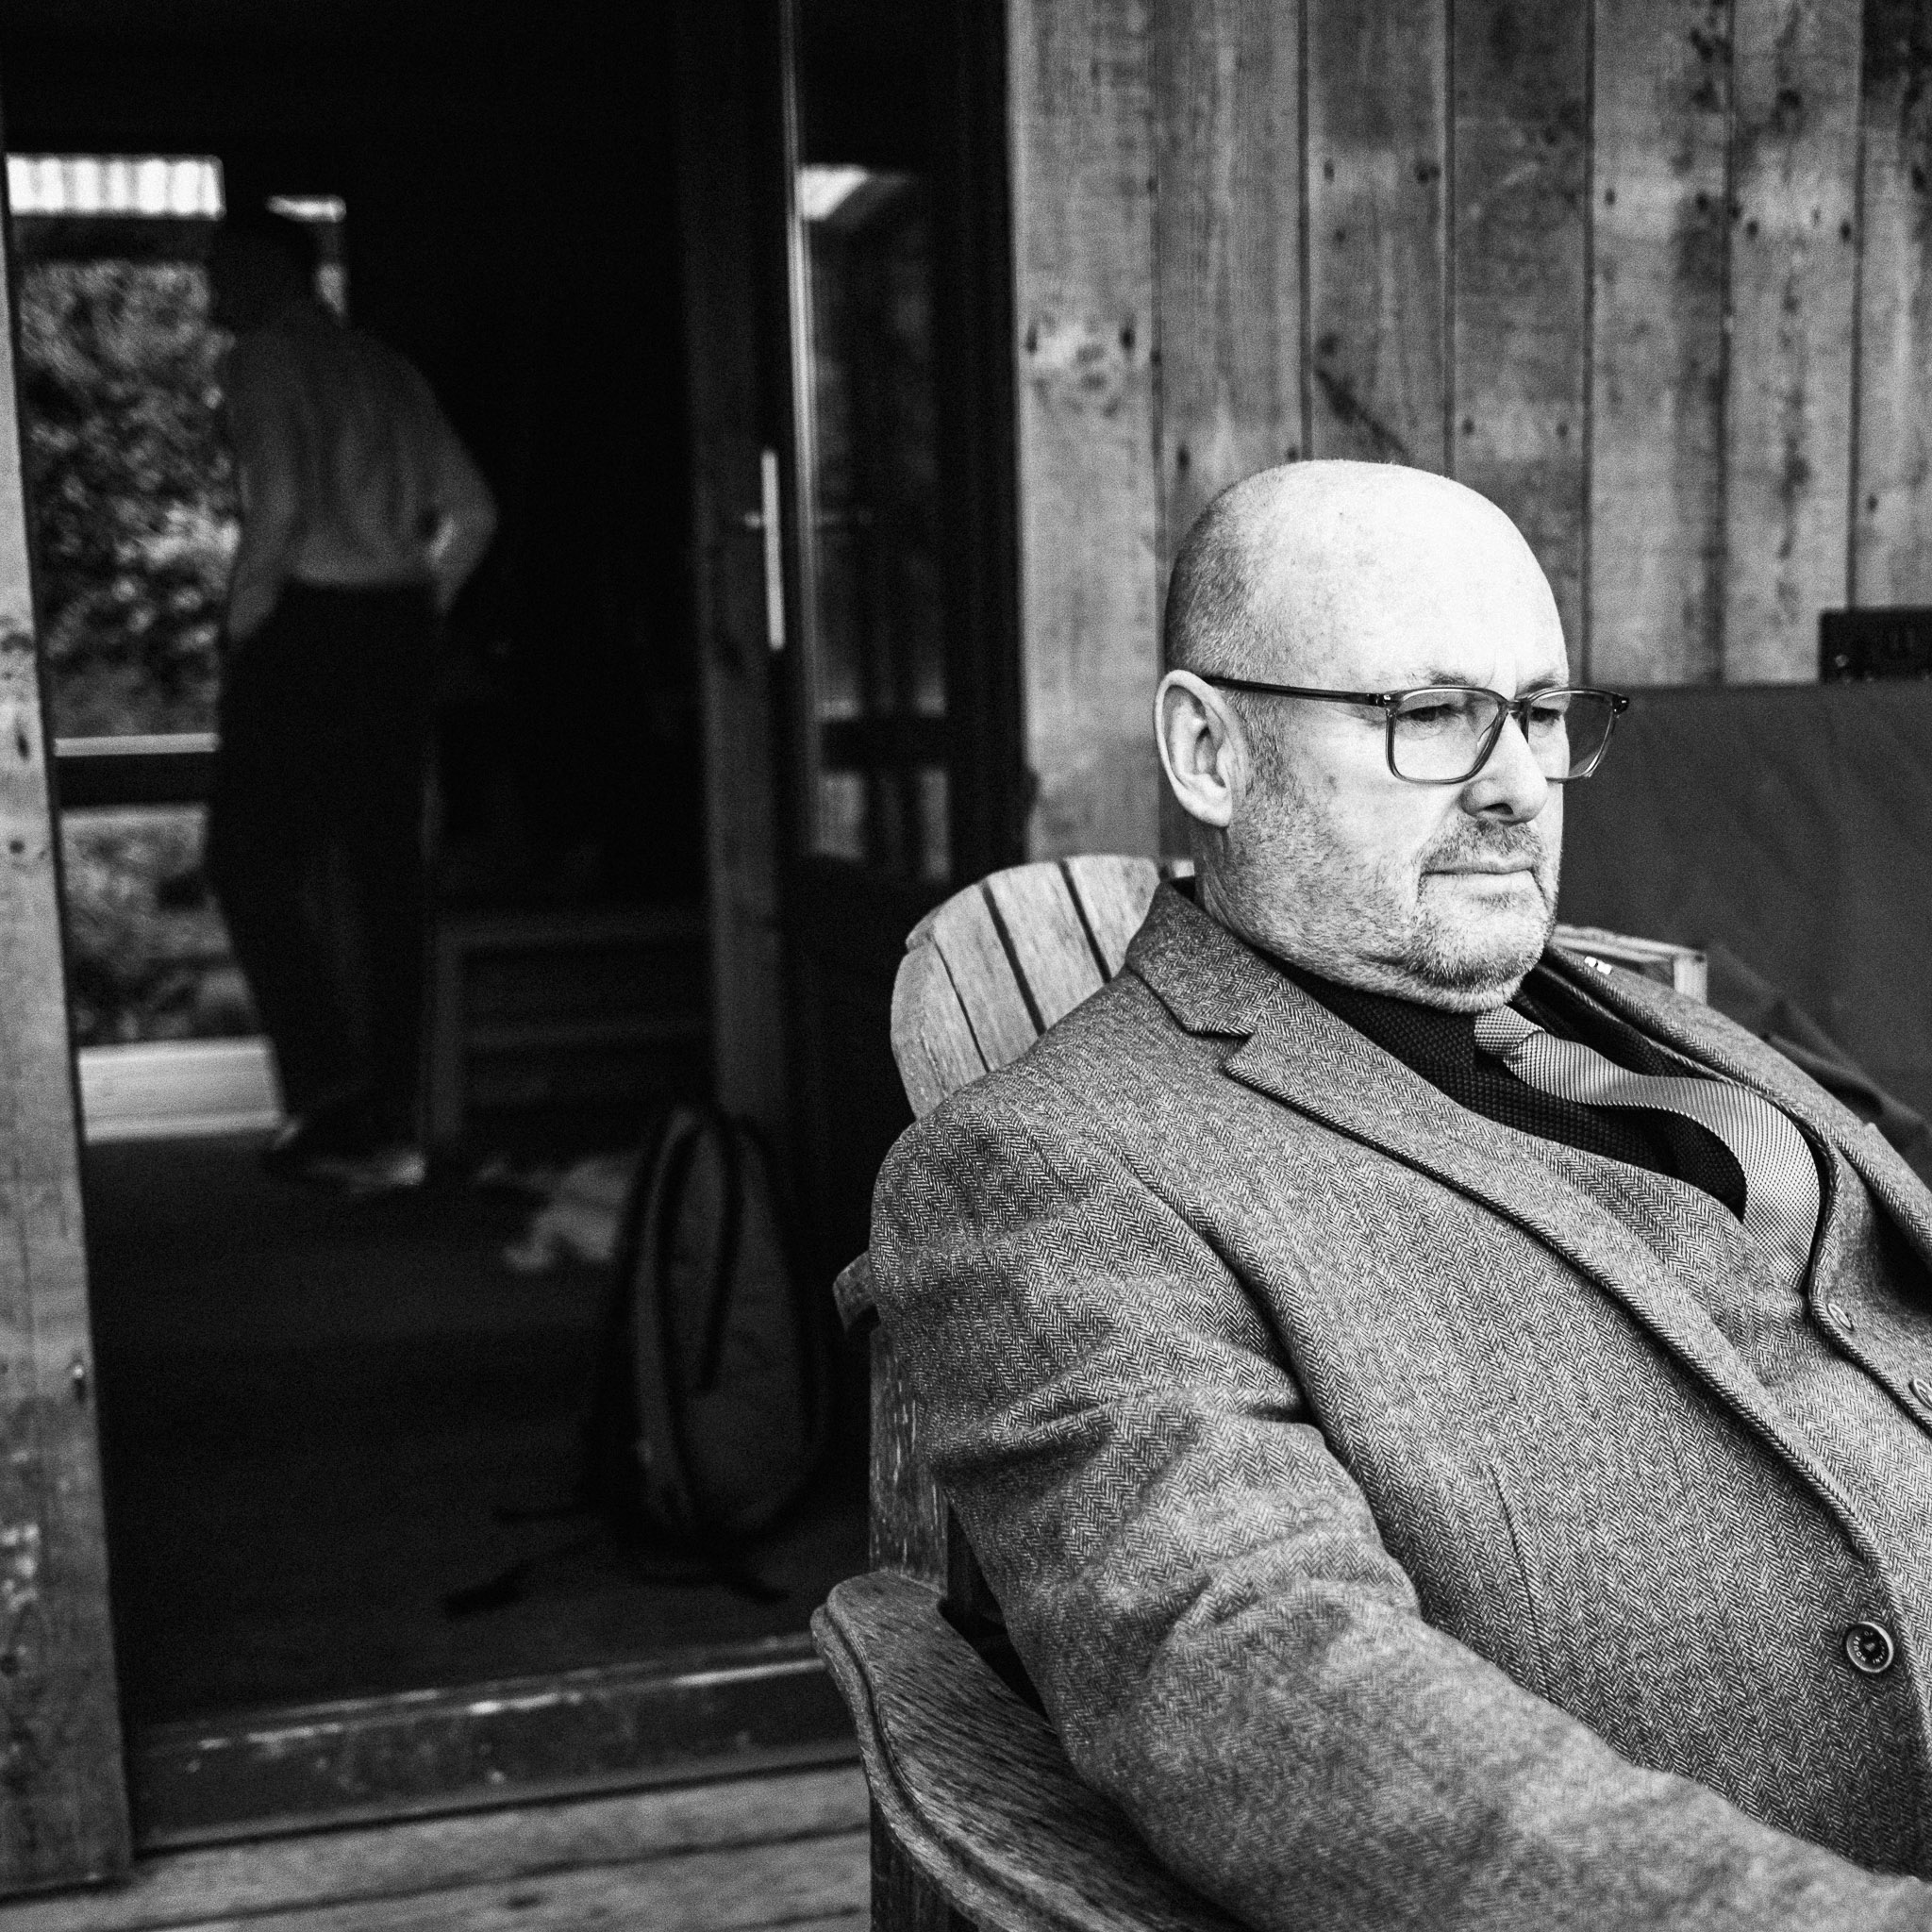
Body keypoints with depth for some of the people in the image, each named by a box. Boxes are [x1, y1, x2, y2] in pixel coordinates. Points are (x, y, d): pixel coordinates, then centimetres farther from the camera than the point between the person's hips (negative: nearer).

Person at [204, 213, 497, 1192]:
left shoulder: (266, 357, -3)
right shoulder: (387, 366, 18)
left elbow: (277, 500, -18)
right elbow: (471, 511, 14)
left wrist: (240, 624, -9)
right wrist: (415, 611, 17)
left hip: (303, 623, -7)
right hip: (398, 625, 7)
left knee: (253, 856, 1)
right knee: (385, 869, 6)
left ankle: (329, 1090, -8)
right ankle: (388, 1123, 8)